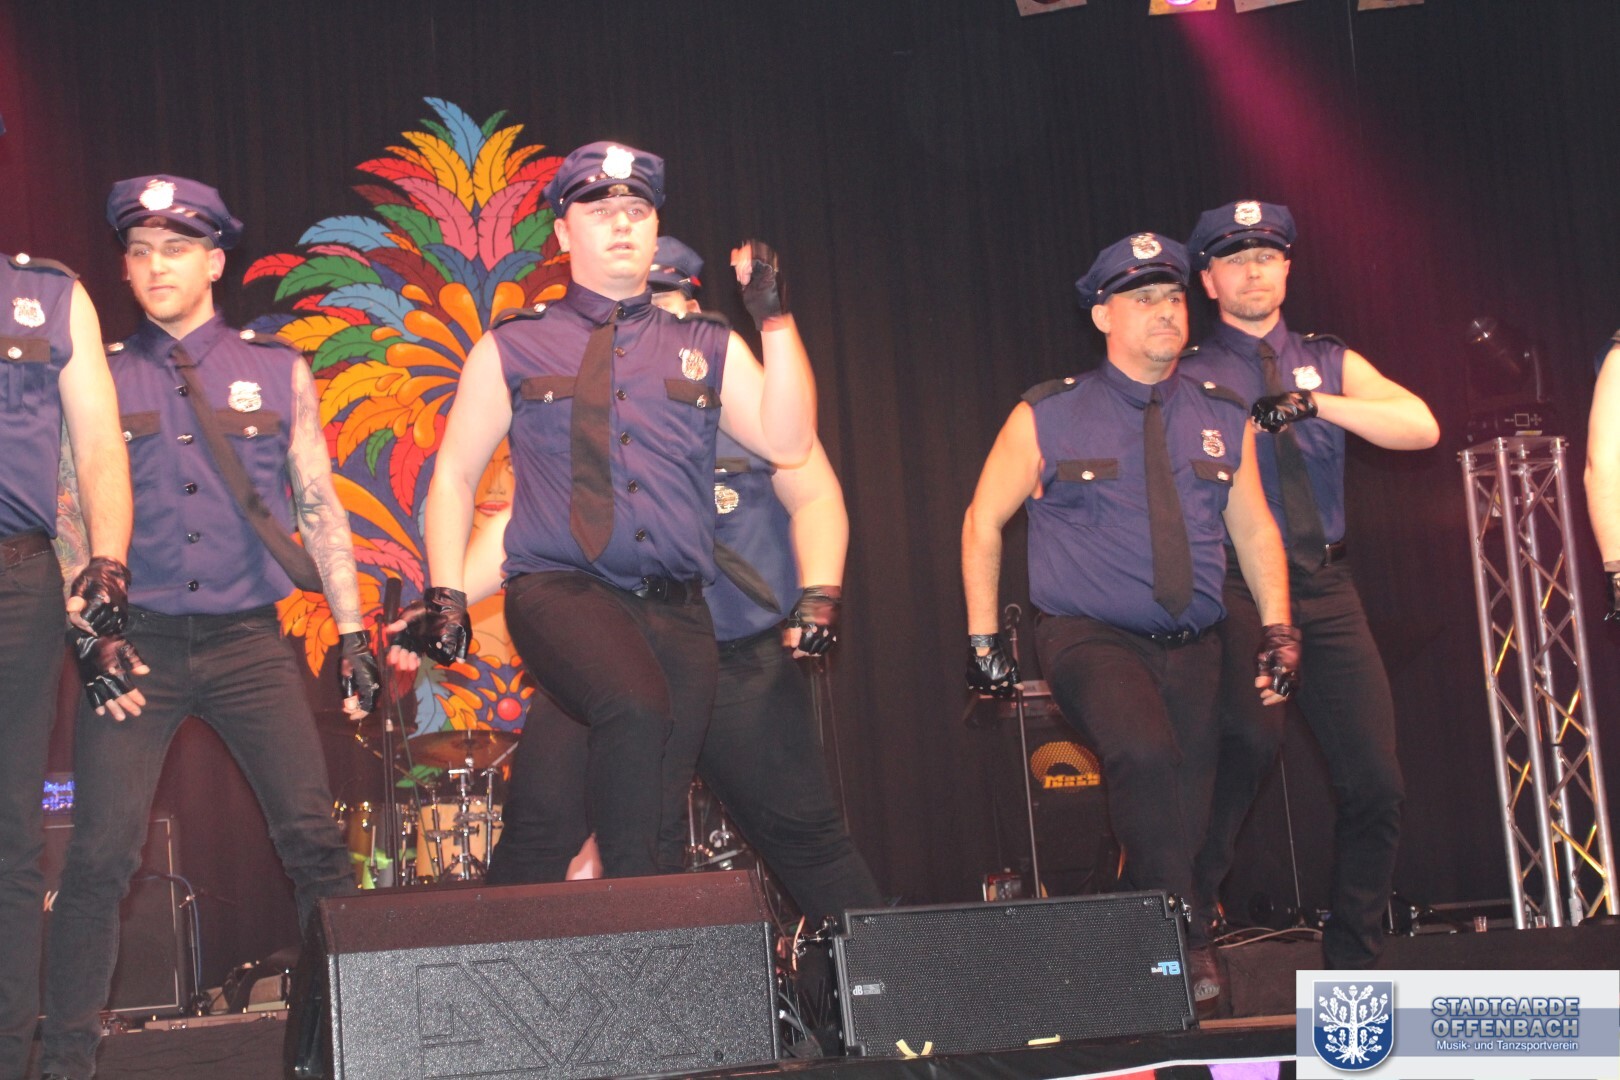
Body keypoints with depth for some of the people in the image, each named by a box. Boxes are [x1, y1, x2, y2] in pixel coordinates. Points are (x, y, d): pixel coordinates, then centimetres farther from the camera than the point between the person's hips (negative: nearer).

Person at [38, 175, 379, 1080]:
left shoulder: (277, 372, 9)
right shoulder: (103, 377, 8)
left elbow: (319, 505, 10)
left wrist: (352, 630, 3)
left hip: (249, 640, 1)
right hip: (138, 640, 0)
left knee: (316, 839, -7)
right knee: (102, 852, -7)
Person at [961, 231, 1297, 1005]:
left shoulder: (1223, 420, 10)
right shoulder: (1047, 418, 0)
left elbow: (1255, 529, 15)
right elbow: (983, 522, 6)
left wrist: (1277, 628, 2)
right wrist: (983, 639, 1)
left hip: (1192, 649, 4)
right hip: (1090, 641, -4)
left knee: (1182, 813, 1)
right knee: (1146, 755, -30)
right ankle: (1182, 946, -21)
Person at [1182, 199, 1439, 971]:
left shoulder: (1329, 363, 15)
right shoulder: (1188, 380, 5)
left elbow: (1420, 428, 1)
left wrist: (1317, 404, -11)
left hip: (1327, 589, 4)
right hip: (1237, 590, -4)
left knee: (1376, 783, 1)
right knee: (1252, 734, -28)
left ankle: (1351, 964, 15)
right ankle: (1191, 918, -15)